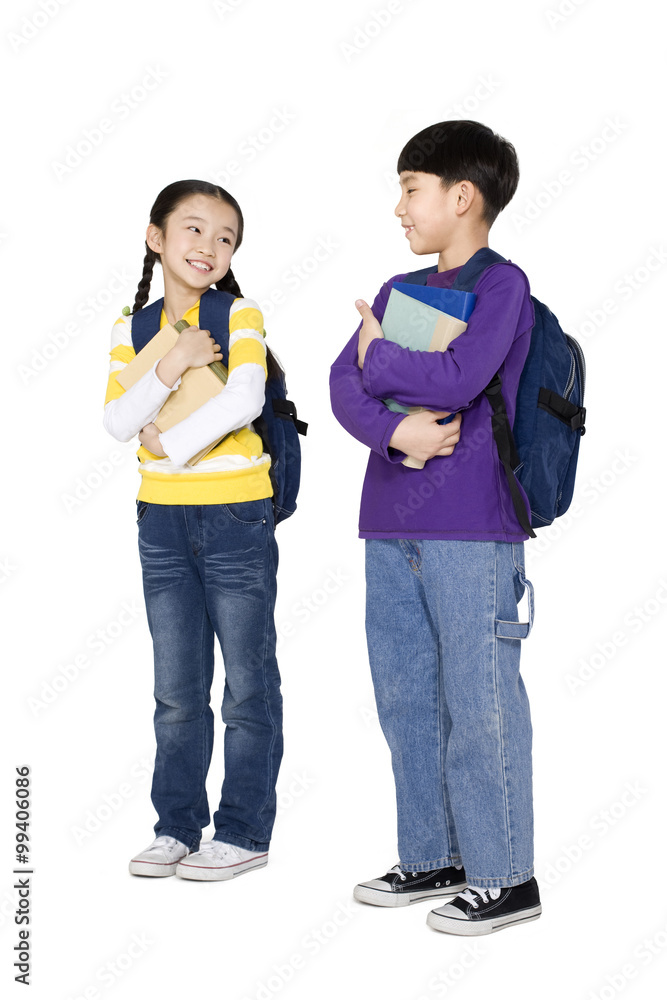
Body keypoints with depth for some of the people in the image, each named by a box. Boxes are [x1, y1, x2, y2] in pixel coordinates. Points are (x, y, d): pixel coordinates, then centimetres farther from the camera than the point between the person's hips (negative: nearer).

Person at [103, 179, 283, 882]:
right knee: (177, 690, 11)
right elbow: (118, 423, -4)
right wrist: (170, 367, -16)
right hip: (163, 520, 4)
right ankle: (178, 825, 23)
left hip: (237, 515, -4)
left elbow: (243, 401, -20)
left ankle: (244, 832, 14)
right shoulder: (131, 328, 6)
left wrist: (171, 445, -14)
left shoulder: (240, 316, -4)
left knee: (247, 686, 3)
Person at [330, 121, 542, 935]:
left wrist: (379, 357, -3)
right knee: (404, 700, 12)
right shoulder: (397, 291, 16)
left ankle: (504, 875, 7)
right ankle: (432, 857, 25)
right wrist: (393, 430, -14)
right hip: (391, 527, 7)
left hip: (471, 529, -7)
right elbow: (343, 383, 5)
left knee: (479, 702, -3)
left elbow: (457, 378, -20)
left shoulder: (502, 284, -5)